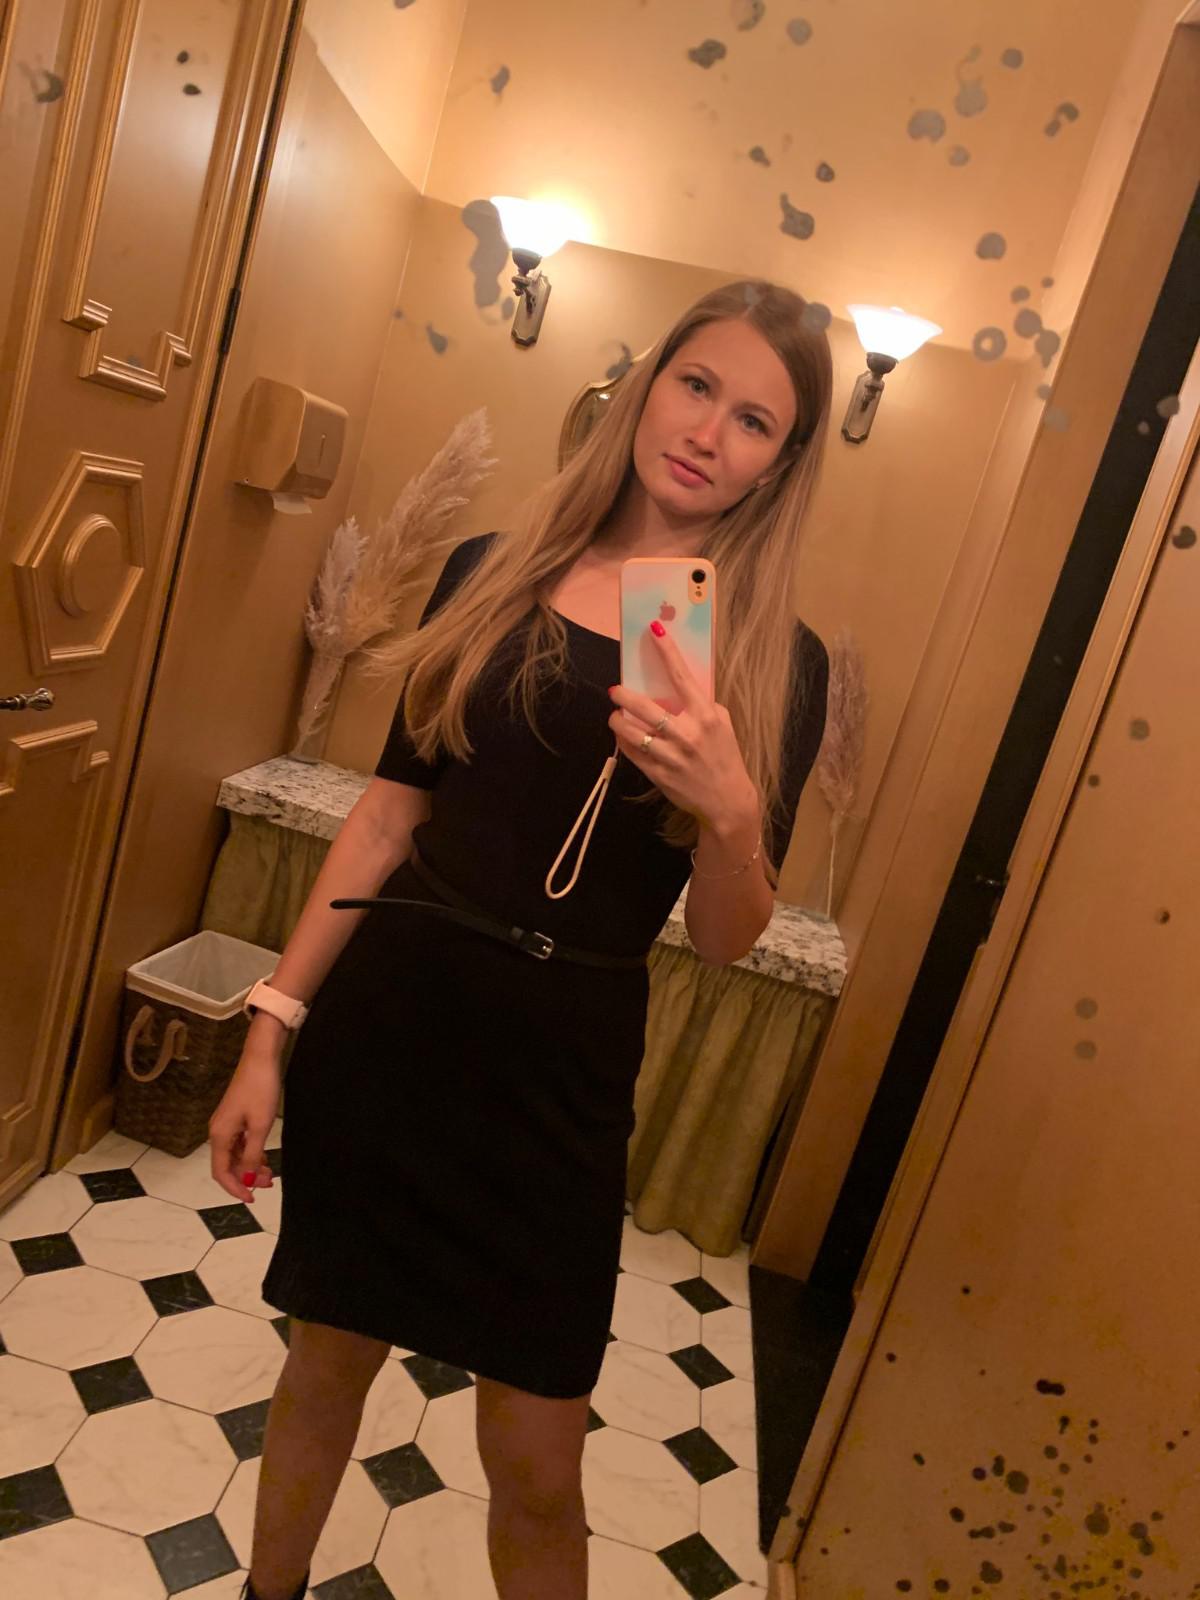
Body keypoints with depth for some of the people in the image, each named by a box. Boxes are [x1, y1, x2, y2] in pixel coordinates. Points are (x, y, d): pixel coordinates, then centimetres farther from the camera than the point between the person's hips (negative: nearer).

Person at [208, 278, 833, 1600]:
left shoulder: (775, 663, -3)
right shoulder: (490, 574, 2)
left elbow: (724, 943, -3)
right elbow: (391, 808, 4)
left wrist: (732, 811, -24)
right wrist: (274, 1026, 2)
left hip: (561, 1068, -1)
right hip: (386, 1020, 2)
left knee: (536, 1466, 9)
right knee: (328, 1355, 20)